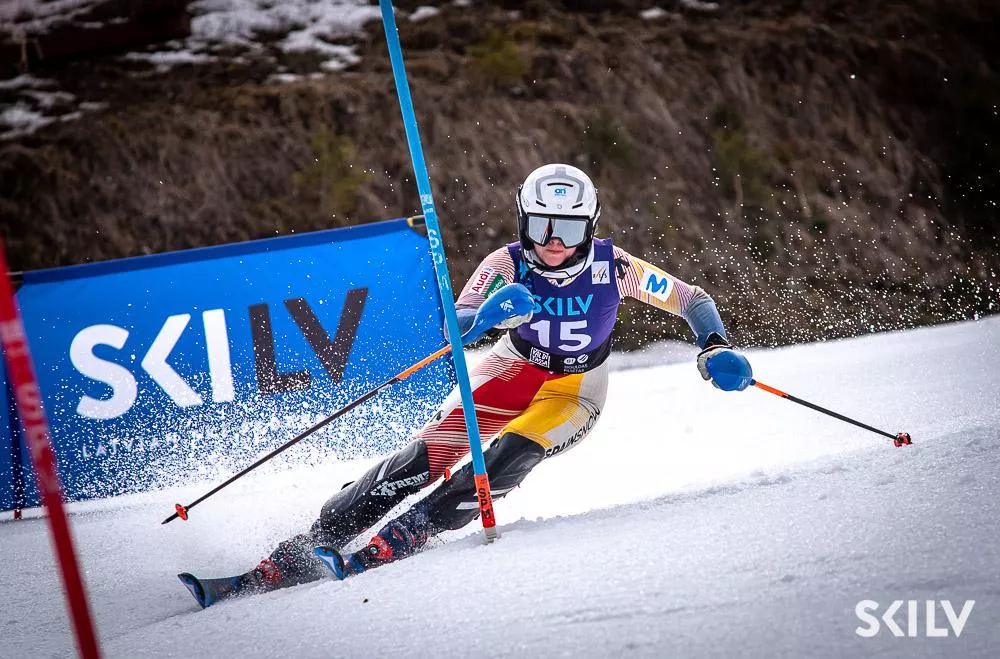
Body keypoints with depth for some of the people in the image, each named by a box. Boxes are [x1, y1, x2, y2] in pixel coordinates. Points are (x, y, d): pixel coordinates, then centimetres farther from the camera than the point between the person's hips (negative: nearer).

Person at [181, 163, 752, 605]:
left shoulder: (612, 266, -20)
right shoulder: (508, 266, -19)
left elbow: (690, 299, -8)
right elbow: (454, 328, -28)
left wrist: (717, 349, -24)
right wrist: (490, 312, -49)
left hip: (574, 392, -1)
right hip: (512, 370, 1)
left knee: (508, 457, -32)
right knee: (428, 456, -19)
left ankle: (393, 545, -30)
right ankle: (304, 551, -19)